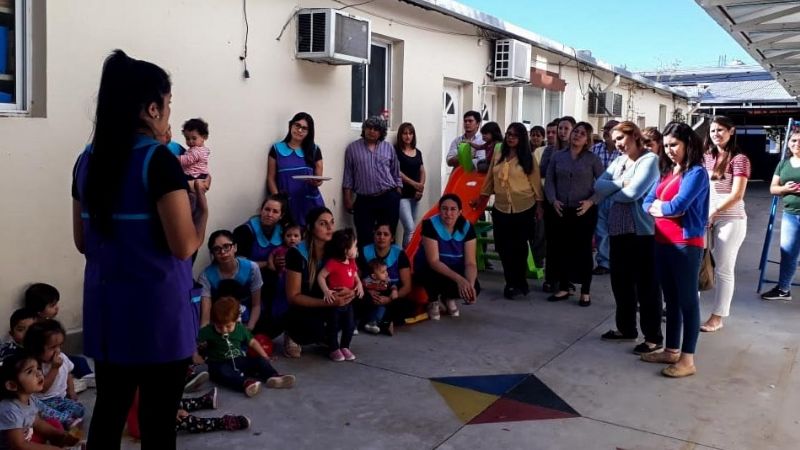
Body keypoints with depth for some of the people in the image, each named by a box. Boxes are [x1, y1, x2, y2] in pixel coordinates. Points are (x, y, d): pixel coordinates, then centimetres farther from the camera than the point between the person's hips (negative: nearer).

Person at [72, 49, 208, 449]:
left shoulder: (88, 160, 6)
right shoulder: (158, 159, -15)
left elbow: (83, 242, 14)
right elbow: (185, 246, -17)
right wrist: (201, 202, -2)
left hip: (104, 307, 7)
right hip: (156, 310, -7)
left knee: (108, 411, 17)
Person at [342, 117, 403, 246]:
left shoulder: (388, 147, 8)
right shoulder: (352, 148, 4)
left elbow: (396, 173, 12)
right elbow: (348, 176, 3)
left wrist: (398, 195, 6)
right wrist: (348, 199, -1)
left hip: (389, 198, 1)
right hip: (364, 200, -1)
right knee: (364, 238, 0)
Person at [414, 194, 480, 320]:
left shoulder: (467, 227, -13)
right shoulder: (430, 225, -23)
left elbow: (470, 262, -16)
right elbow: (433, 261, -28)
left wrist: (470, 284, -37)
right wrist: (459, 279, -40)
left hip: (455, 268, 4)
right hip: (429, 268, -4)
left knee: (475, 288, -24)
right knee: (437, 278, -38)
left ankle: (449, 298, 12)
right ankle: (433, 300, -1)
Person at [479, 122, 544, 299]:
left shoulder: (528, 157, -3)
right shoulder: (498, 155, 6)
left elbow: (535, 182, -2)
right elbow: (490, 178, 12)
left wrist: (539, 204, -3)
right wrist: (482, 197, 13)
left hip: (524, 209, -3)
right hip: (500, 208, 3)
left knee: (519, 247, 4)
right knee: (503, 247, 5)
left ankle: (517, 283, 18)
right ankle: (512, 283, 18)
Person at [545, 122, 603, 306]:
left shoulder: (592, 159, 0)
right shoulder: (558, 157, 7)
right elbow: (549, 181, 7)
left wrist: (591, 201, -14)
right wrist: (553, 200, -8)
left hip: (584, 212, -3)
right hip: (562, 211, 3)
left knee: (583, 250, 4)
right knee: (561, 249, 6)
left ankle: (585, 292, 13)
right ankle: (563, 288, 19)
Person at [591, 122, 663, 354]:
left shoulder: (650, 159, -10)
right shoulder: (619, 161, 13)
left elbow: (632, 193, -20)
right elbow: (598, 184, 1)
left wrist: (607, 193, -3)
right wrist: (620, 183, -15)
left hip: (641, 231, -8)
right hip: (617, 229, 8)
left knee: (646, 284, -1)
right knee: (620, 281, 15)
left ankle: (654, 337, 8)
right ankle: (626, 328, 29)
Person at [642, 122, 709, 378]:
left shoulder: (696, 173, -10)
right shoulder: (667, 173, 14)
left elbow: (678, 206, -21)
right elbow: (647, 204, 9)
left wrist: (659, 206, -2)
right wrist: (665, 208, -11)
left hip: (686, 245, -8)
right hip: (663, 243, 8)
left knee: (687, 300, 0)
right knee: (671, 299, 15)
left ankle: (687, 359, 6)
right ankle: (671, 350, 25)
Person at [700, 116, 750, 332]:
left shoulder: (739, 159, -6)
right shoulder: (706, 157, 11)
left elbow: (736, 195, -13)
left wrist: (713, 213, -16)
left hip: (730, 219, -5)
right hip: (705, 218, 5)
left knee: (723, 269, 1)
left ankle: (717, 317, 9)